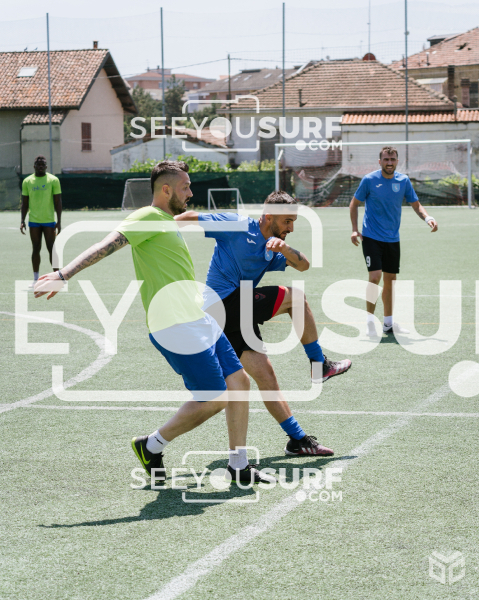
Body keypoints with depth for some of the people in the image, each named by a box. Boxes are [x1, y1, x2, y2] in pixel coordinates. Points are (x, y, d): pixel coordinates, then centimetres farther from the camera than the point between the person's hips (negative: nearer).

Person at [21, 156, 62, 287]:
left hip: (49, 221, -2)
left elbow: (58, 202, -1)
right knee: (36, 249, 4)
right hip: (33, 222, 2)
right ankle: (35, 279, 9)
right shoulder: (27, 181, 6)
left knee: (52, 249, -2)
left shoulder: (53, 180, 0)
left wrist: (59, 221, -6)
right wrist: (22, 221, 3)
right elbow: (25, 203, 10)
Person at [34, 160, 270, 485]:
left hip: (197, 320, 10)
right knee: (214, 399, -8)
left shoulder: (168, 223, 20)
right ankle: (153, 445, 11)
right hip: (175, 327, -10)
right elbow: (107, 246, -22)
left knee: (239, 381, 7)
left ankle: (239, 465, 16)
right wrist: (64, 275, -33)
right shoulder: (148, 218, -10)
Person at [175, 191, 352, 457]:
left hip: (238, 315, 7)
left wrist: (283, 247, -18)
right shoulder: (236, 226, -4)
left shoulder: (273, 249, 16)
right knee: (294, 296, -12)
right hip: (225, 303, -7)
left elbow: (303, 265, 1)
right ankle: (319, 365, -2)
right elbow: (193, 218, -2)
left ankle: (298, 440, 1)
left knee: (264, 373, 1)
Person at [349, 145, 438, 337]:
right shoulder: (369, 180, -8)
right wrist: (355, 229, -7)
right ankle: (370, 321, -6)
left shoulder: (403, 181, 1)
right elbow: (354, 204, 2)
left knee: (390, 280, 10)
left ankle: (388, 323, 21)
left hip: (392, 239, 4)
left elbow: (416, 205, 7)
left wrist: (428, 218, -13)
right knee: (375, 276, -17)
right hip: (371, 237, -4)